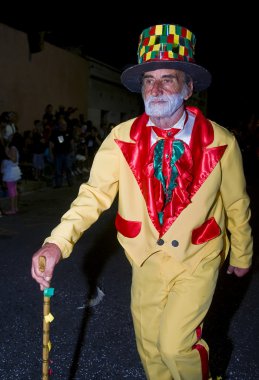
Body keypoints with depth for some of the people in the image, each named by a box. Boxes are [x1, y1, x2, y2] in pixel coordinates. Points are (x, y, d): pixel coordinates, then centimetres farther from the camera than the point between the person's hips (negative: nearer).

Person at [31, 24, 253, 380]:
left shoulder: (221, 142, -14)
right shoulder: (122, 139, -11)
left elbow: (237, 204, -3)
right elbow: (95, 193, -17)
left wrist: (241, 255, 11)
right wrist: (57, 242, -32)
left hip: (197, 259, -2)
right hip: (147, 258, 3)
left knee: (174, 343, -9)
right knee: (148, 344, 17)